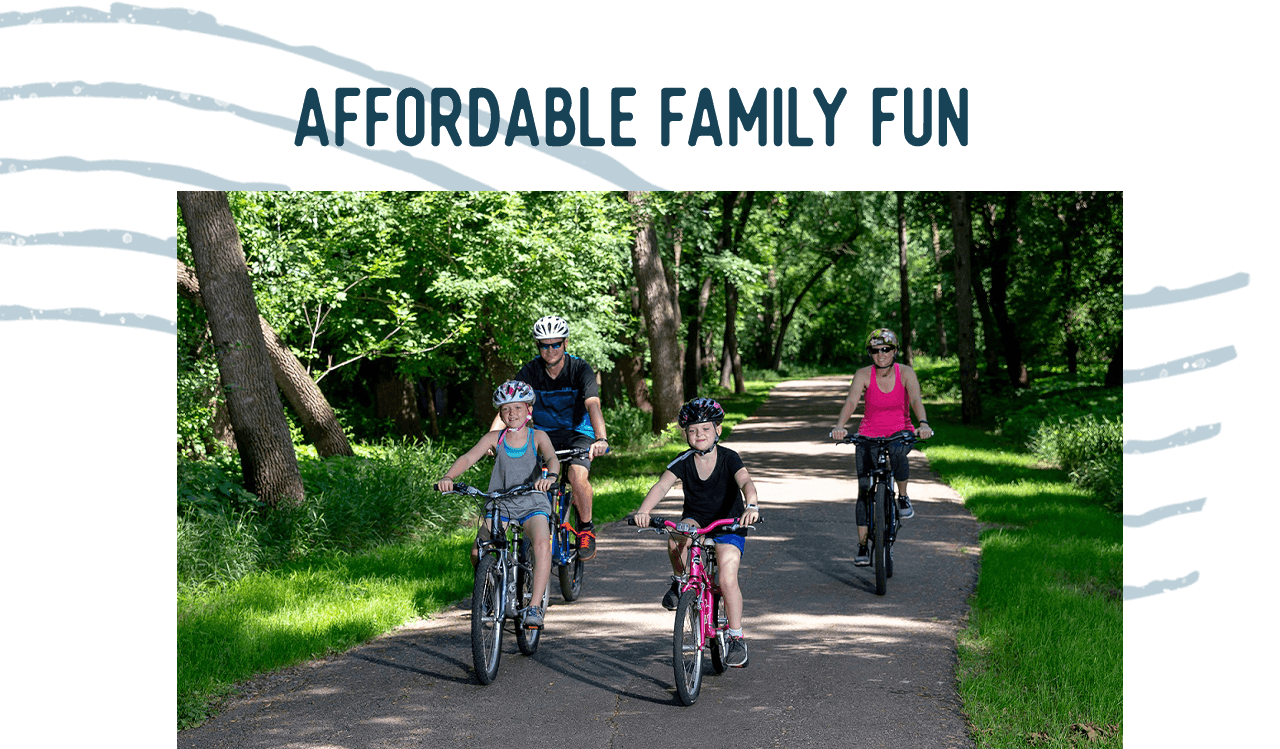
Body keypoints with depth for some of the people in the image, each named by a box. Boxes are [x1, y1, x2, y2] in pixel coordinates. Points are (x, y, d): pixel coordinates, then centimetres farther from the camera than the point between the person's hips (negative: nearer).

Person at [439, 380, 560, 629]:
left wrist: (551, 476, -41)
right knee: (477, 552, -17)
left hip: (532, 503, -2)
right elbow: (469, 457, -9)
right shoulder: (494, 438, 3)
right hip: (499, 503, 2)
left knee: (542, 542, -30)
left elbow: (552, 458, -16)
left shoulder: (537, 437, 2)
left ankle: (535, 607, -29)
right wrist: (448, 477, -29)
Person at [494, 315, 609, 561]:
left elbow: (593, 405, -29)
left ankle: (586, 529, -6)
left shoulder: (580, 369, -14)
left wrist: (601, 439, -46)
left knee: (578, 476, -30)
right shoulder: (530, 372, -9)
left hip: (578, 433, -3)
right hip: (544, 434, 3)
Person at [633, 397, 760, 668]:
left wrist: (752, 505, -51)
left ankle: (737, 638, -7)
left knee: (727, 579, -21)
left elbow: (745, 482, -28)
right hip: (695, 521, 2)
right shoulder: (683, 462, -8)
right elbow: (662, 486, -21)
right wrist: (644, 510, -40)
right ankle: (680, 581, -3)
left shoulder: (729, 458, -13)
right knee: (676, 539, -34)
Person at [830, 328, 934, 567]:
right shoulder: (863, 375, -11)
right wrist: (839, 426, -44)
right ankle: (862, 546, -1)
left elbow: (916, 400, -25)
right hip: (869, 435, 1)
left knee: (897, 452, -38)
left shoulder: (905, 373, -10)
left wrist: (923, 423, -45)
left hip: (900, 433, -1)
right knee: (864, 489, -9)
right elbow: (851, 401, -25)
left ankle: (903, 497, -12)